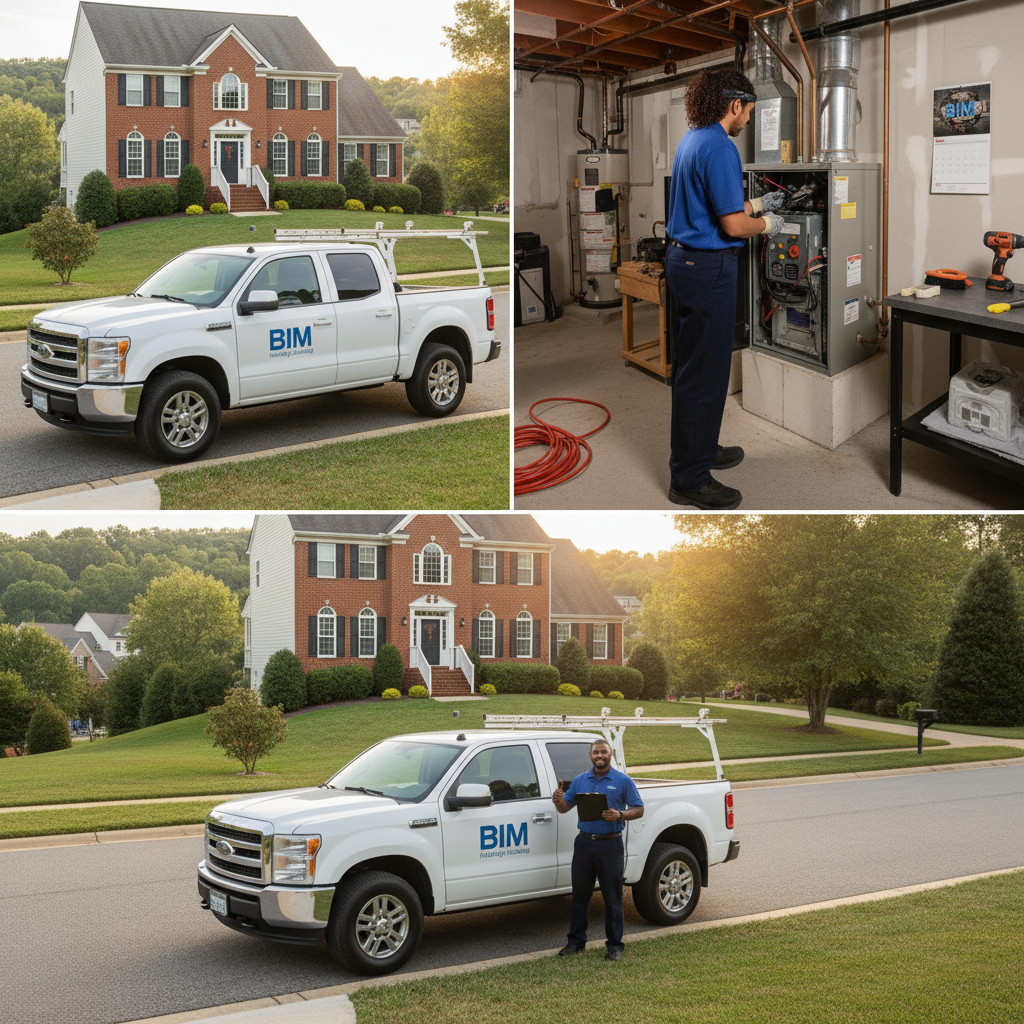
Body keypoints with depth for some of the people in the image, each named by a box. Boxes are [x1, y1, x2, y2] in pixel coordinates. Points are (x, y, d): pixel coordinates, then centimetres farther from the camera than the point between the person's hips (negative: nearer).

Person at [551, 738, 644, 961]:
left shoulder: (623, 781, 0)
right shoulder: (580, 780, 11)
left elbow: (638, 810, -1)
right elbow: (565, 807, 14)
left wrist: (619, 815, -20)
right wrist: (558, 800, -9)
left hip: (611, 844, -4)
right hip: (584, 843, 4)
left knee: (612, 898, 0)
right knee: (580, 894, 8)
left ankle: (615, 945, 8)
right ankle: (576, 941, 18)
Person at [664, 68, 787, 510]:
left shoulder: (691, 140, 12)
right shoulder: (719, 148, -19)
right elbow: (732, 226, -21)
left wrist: (756, 205, 25)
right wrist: (765, 224, -2)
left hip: (683, 259, 10)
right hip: (708, 268, -10)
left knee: (691, 366, 20)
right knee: (704, 374, -4)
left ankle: (700, 448, 34)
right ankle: (690, 479, 1)